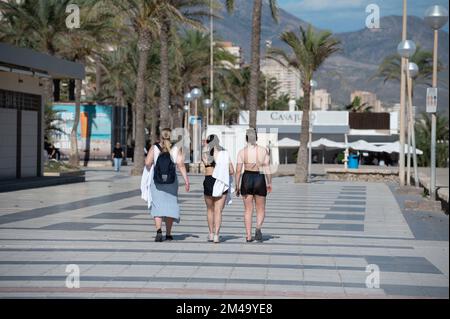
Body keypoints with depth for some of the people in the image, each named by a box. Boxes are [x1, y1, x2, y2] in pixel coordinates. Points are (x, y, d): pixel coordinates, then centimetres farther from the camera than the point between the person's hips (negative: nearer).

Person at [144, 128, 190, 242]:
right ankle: (168, 234, 14)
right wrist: (186, 180, -9)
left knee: (157, 206, 1)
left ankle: (159, 231, -19)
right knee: (170, 206, 11)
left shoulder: (154, 148, -2)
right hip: (171, 182, 1)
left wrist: (150, 171, 10)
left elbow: (148, 163, -11)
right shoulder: (177, 149, -1)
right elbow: (181, 165, -10)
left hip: (156, 181, -1)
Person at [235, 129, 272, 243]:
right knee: (261, 210, 11)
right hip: (260, 179, 0)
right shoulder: (264, 150, -1)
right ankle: (258, 228, -17)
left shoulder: (242, 152, -3)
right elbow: (267, 169, -3)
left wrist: (237, 186, 2)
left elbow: (238, 170, -5)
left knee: (248, 210, 10)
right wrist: (269, 184, 6)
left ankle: (249, 236, 8)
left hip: (247, 179, 0)